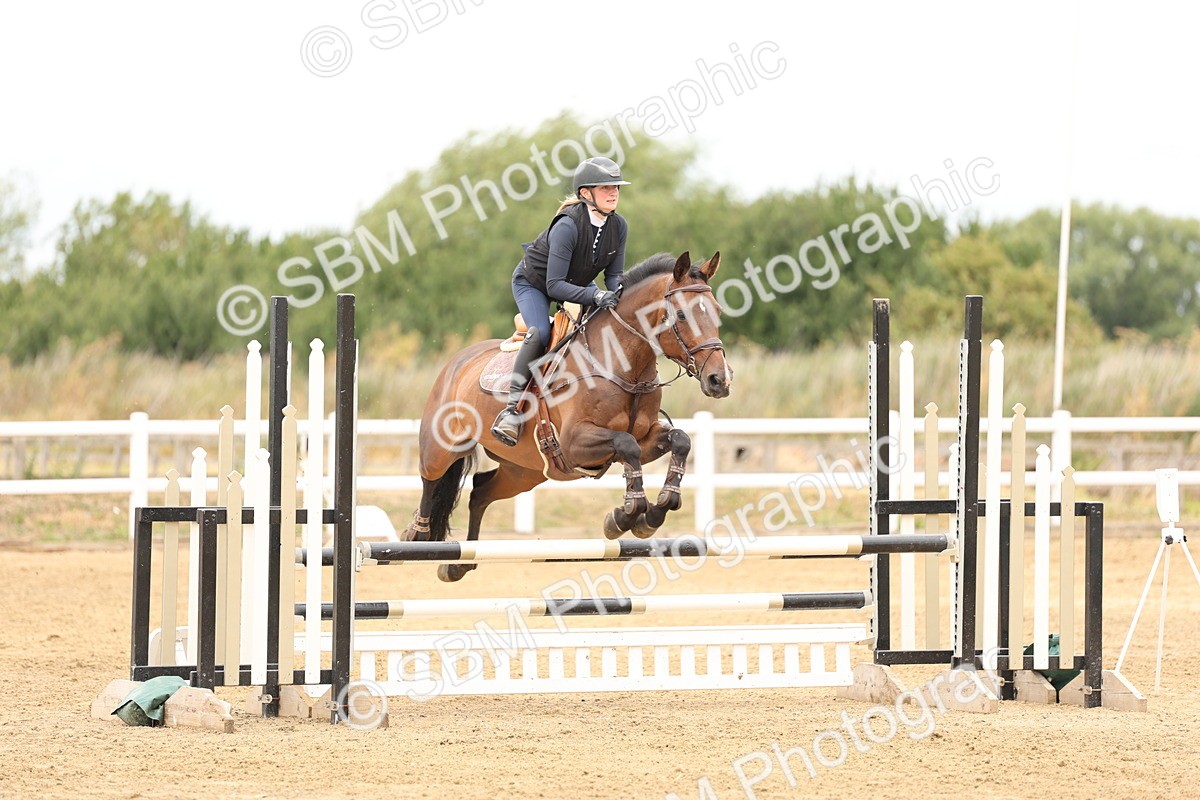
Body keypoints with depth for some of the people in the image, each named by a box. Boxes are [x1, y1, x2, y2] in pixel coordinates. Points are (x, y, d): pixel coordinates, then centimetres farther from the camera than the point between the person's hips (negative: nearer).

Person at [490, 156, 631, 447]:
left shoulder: (618, 225, -16)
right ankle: (513, 409, -28)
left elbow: (614, 275, -6)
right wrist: (596, 297, -49)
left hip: (578, 284, 7)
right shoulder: (567, 226, -36)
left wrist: (619, 297, -29)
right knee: (540, 333, -31)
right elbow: (554, 285, -37)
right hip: (532, 283, -7)